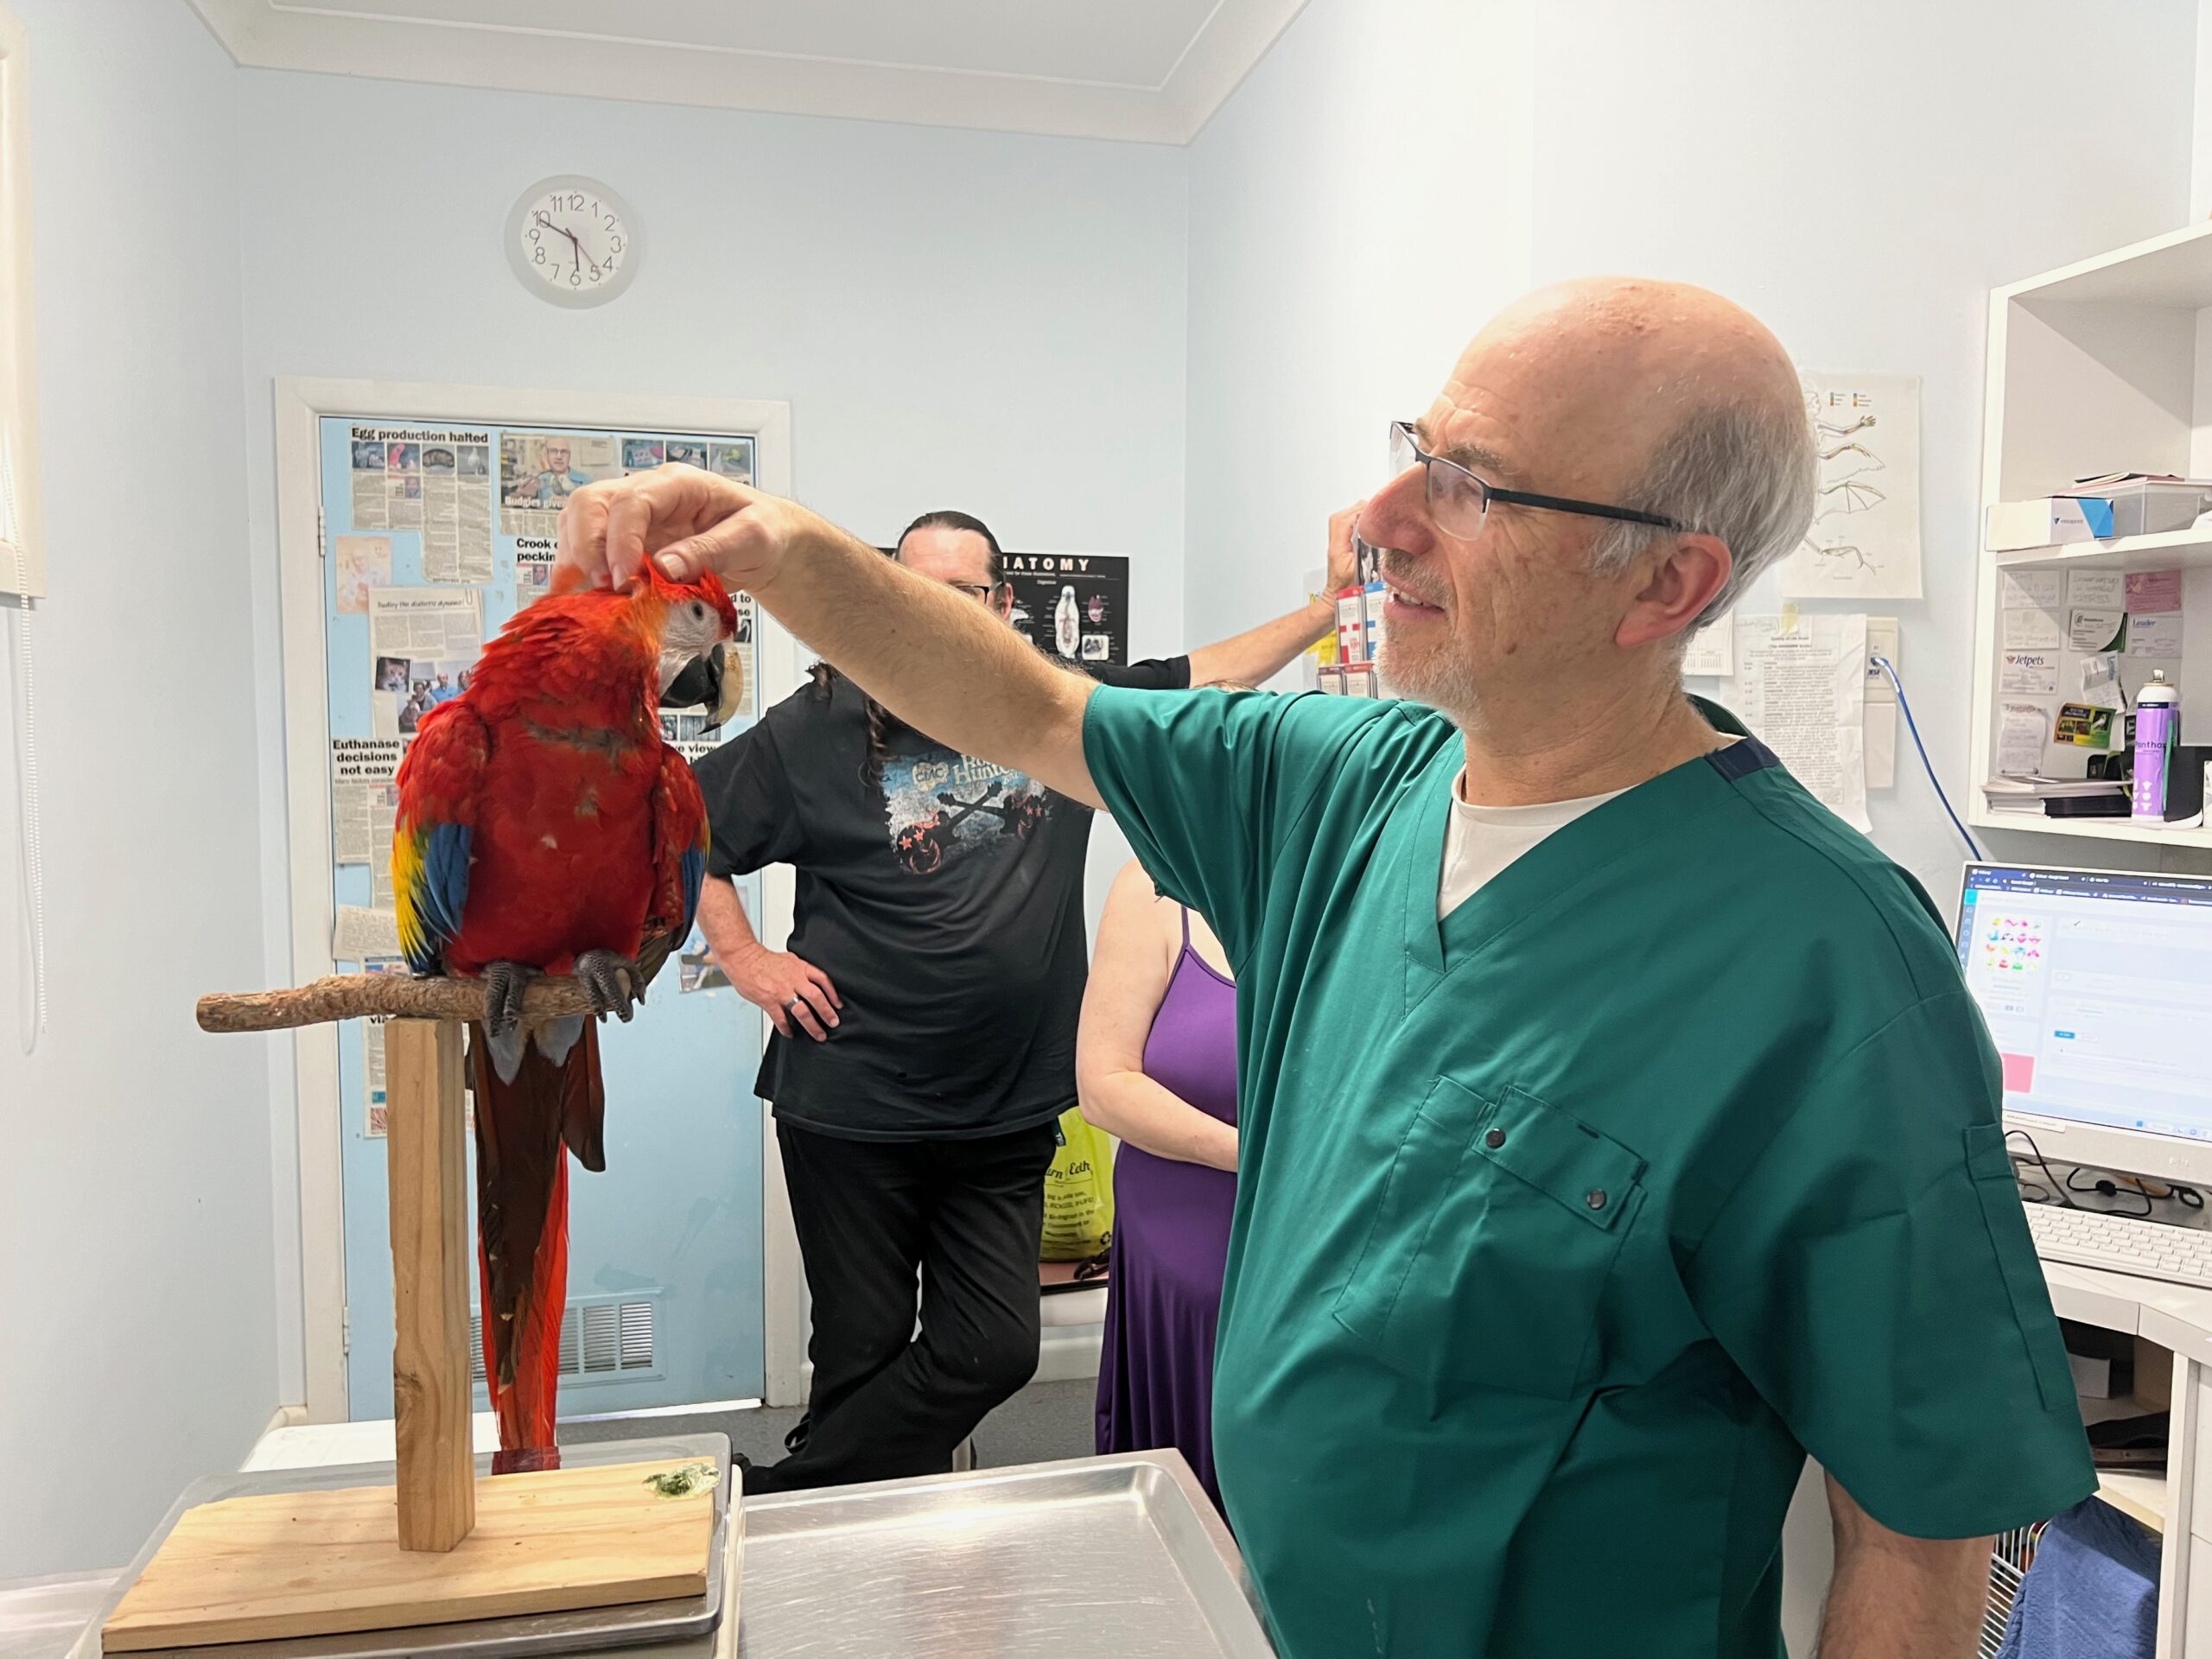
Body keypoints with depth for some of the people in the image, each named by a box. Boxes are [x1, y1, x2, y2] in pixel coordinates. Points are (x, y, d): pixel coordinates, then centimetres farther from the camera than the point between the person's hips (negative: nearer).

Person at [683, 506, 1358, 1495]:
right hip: (853, 1113, -3)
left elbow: (1212, 674, 12)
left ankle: (776, 1506, 20)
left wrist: (1334, 598, 10)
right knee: (863, 1356, 6)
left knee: (995, 1351, 3)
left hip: (1007, 1116, 3)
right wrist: (744, 959, -3)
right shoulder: (823, 726, -4)